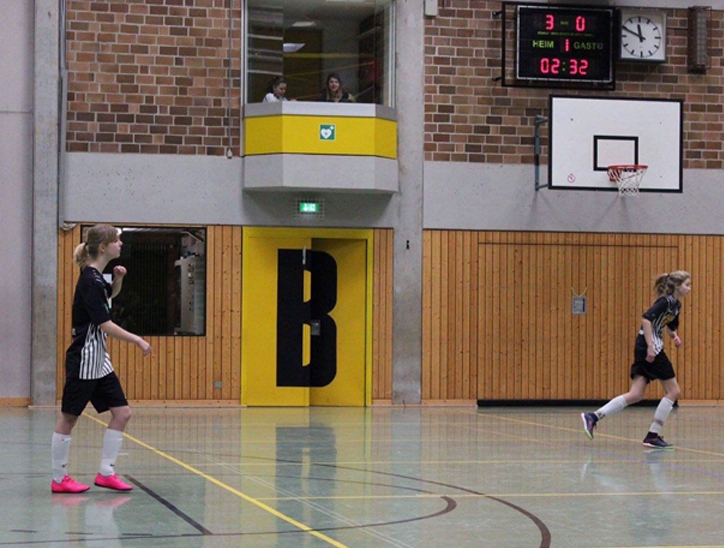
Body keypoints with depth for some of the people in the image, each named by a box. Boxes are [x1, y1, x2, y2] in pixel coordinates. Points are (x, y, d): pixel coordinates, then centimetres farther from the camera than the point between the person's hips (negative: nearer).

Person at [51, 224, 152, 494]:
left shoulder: (96, 277, 10)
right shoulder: (89, 280, -17)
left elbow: (111, 294, 34)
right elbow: (104, 324, -21)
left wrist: (118, 278, 12)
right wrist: (138, 340, -18)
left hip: (99, 360, 9)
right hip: (83, 360, -9)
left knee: (121, 412, 4)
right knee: (69, 418, 1)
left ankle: (105, 472, 8)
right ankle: (59, 479, 9)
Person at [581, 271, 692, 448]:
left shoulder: (676, 305, 16)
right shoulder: (666, 301, -13)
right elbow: (647, 318, -23)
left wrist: (674, 335, 7)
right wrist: (651, 346, -26)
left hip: (646, 348, 9)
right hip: (650, 348, -9)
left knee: (636, 395, 2)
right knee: (673, 391, -2)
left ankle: (593, 417, -4)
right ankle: (653, 435, 0)